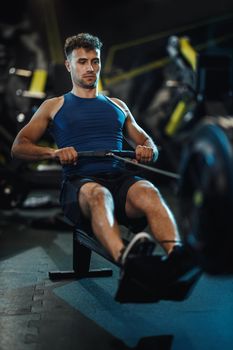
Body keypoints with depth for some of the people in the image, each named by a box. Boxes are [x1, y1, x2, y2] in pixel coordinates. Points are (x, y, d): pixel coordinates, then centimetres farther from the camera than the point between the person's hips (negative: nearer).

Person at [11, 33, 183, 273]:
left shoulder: (117, 106, 30)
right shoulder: (54, 106, 21)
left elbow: (148, 143, 28)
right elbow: (18, 147, 12)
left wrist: (148, 150, 1)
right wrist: (54, 152, -10)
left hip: (120, 177, 3)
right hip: (80, 181, -2)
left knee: (149, 192, -35)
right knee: (98, 194, -41)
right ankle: (124, 258, -69)